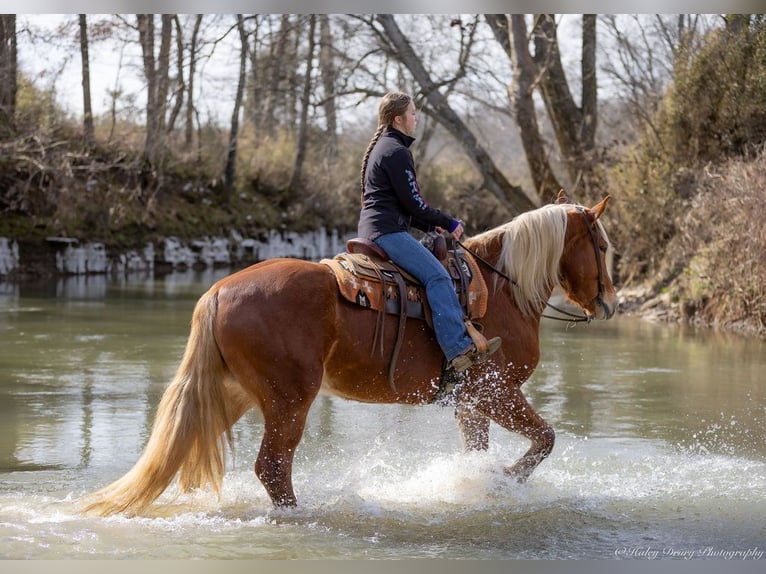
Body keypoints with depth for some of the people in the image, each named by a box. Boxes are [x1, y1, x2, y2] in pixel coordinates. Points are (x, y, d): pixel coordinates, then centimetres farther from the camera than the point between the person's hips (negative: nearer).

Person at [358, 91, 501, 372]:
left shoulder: (381, 147, 22)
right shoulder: (396, 151, -11)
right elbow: (413, 203, -13)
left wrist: (431, 226, 17)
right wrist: (449, 223, -1)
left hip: (372, 229, 11)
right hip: (388, 230, -11)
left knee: (435, 276, 19)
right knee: (438, 277, -20)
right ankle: (458, 348, -29)